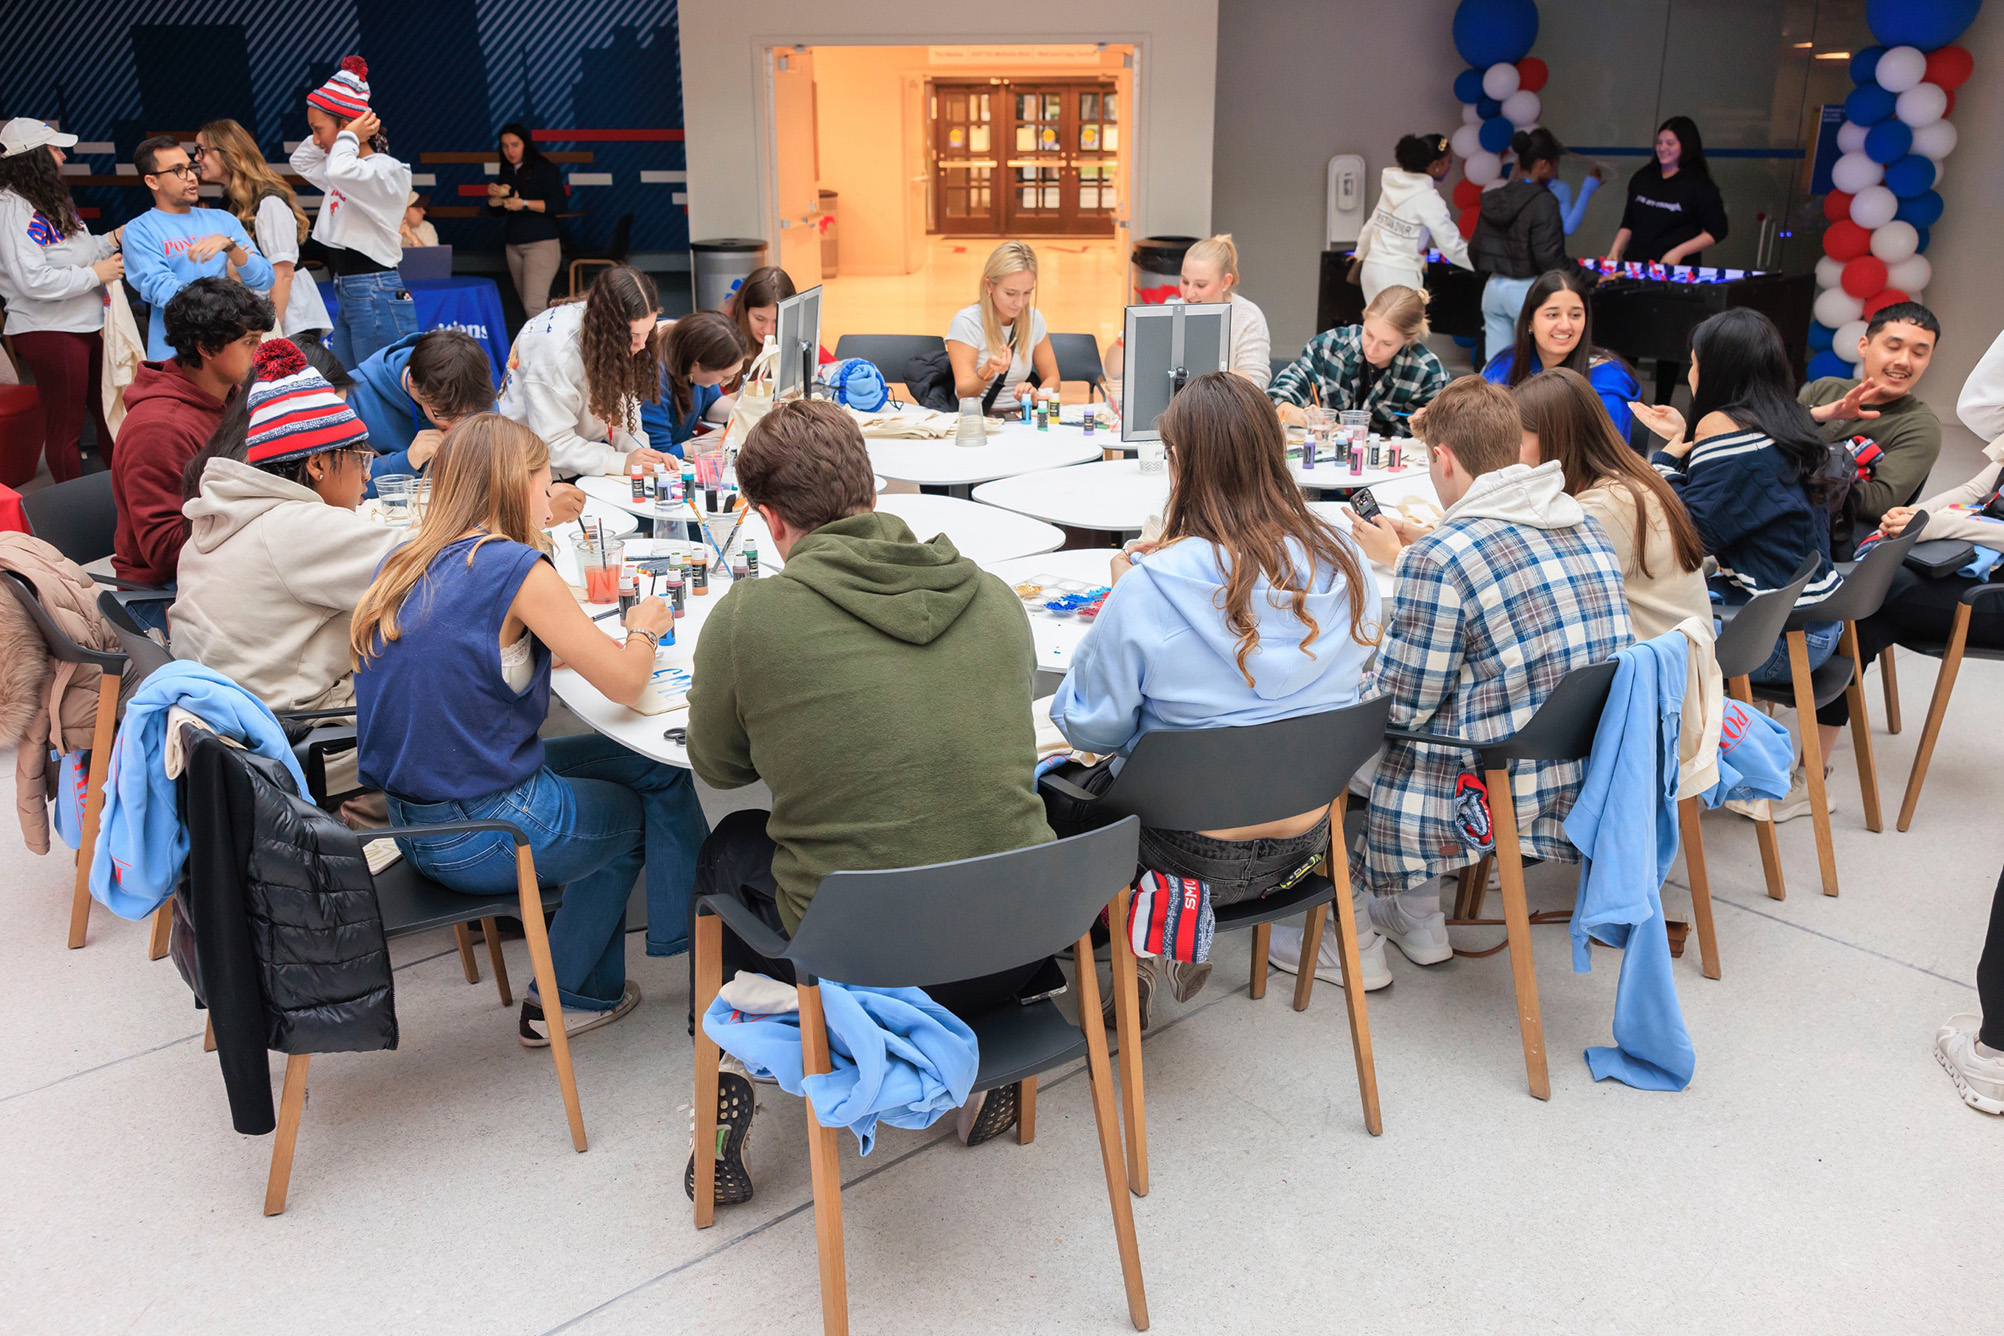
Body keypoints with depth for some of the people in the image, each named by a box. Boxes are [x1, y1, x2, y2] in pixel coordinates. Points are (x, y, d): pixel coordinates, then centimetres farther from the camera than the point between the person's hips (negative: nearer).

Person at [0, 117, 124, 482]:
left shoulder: (49, 199, 14)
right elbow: (33, 280, -24)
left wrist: (112, 240, 6)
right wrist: (95, 274, -17)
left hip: (88, 325, 9)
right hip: (49, 332, -9)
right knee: (64, 427, 2)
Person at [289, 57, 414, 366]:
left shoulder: (387, 170, -13)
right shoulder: (349, 168, 16)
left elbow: (340, 171, -33)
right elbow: (299, 160, 32)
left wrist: (349, 137, -13)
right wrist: (323, 135, 15)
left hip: (376, 297, -10)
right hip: (346, 296, 10)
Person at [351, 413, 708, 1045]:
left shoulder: (404, 563, 5)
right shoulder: (516, 567, -18)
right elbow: (624, 684, -12)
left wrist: (553, 646, 15)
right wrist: (643, 629, 6)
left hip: (412, 826, 8)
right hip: (481, 838, -8)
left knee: (625, 759, 19)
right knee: (659, 778, 13)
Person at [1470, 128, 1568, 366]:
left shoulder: (1493, 199, 7)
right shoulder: (1543, 202, -13)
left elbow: (1474, 251, 10)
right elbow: (1548, 257, -19)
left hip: (1493, 287, 6)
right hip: (1527, 290, -6)